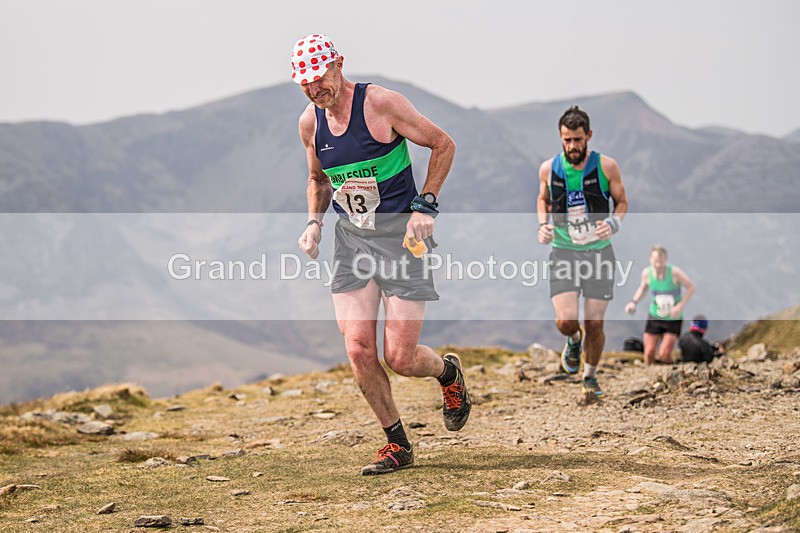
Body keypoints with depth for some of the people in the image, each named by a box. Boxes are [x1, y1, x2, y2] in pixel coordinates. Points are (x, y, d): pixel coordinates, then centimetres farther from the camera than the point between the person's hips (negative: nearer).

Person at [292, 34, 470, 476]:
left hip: (399, 235, -4)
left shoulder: (379, 103, -13)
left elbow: (443, 145, -5)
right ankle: (397, 445, 10)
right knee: (358, 351, -9)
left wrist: (425, 206, -13)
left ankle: (448, 372, 29)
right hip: (350, 239, 5)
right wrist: (314, 223, 4)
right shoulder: (310, 123, 3)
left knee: (400, 359, -8)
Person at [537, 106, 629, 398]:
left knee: (594, 324, 1)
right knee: (565, 321, -15)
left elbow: (622, 201, 7)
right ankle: (574, 340, 23)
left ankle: (590, 376, 26)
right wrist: (543, 225, -1)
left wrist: (613, 223, -13)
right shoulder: (549, 169, -2)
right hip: (563, 253, 0)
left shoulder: (606, 166, -6)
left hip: (599, 252, 0)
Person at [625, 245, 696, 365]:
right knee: (649, 353, -4)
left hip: (673, 319, -3)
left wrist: (680, 306, -21)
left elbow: (691, 287, -10)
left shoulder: (674, 272, -22)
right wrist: (634, 301, -5)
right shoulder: (647, 273, -11)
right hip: (654, 317, 3)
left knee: (664, 355, -12)